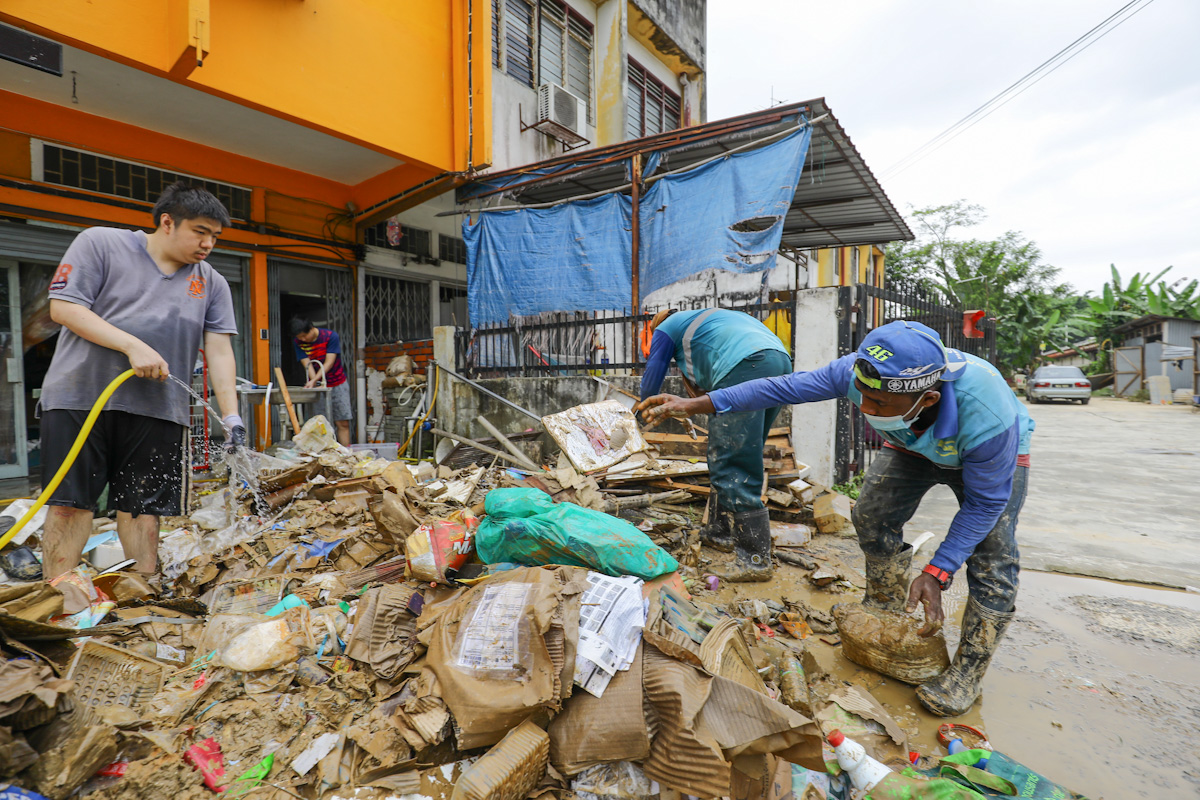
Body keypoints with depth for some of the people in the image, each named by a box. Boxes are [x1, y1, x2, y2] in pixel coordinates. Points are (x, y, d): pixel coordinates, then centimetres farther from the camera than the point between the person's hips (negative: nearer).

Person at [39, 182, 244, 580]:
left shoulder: (213, 284, 9)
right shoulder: (99, 243, 3)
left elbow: (220, 352, 2)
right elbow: (64, 307, -4)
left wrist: (232, 419, -8)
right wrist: (134, 347, -17)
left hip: (158, 408, 2)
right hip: (79, 396, -2)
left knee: (143, 508, 4)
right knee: (68, 502, 1)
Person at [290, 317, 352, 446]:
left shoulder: (331, 336, -13)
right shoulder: (298, 341, -4)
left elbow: (329, 362, -18)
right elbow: (307, 364, -10)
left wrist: (313, 381, -29)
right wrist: (316, 383, -25)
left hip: (338, 384, -1)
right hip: (318, 384, 1)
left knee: (343, 423, -2)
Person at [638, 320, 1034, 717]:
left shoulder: (986, 416, -45)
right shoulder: (857, 371, -38)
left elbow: (985, 502, -30)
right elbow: (784, 387, -30)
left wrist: (936, 573, -34)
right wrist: (695, 404, -32)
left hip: (995, 457, -3)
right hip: (912, 446, 4)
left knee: (992, 554, -11)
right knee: (871, 515, 0)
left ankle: (967, 673, 6)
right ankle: (886, 612, 23)